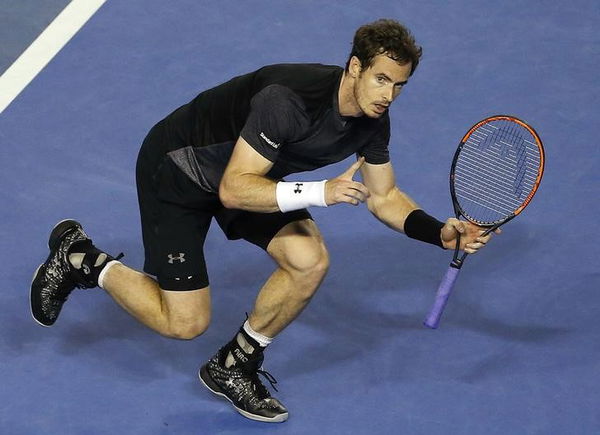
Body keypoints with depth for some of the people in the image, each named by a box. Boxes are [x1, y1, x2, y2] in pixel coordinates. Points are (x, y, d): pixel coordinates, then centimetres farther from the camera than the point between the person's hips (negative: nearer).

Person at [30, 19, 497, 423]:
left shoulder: (373, 121, -12)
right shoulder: (289, 99, -37)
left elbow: (384, 198, 1)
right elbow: (234, 189, -36)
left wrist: (440, 232, -15)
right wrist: (319, 193, -44)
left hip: (251, 170, 7)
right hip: (176, 167, -7)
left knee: (310, 261, -15)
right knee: (185, 323, -7)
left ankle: (233, 366, 8)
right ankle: (80, 259, 16)